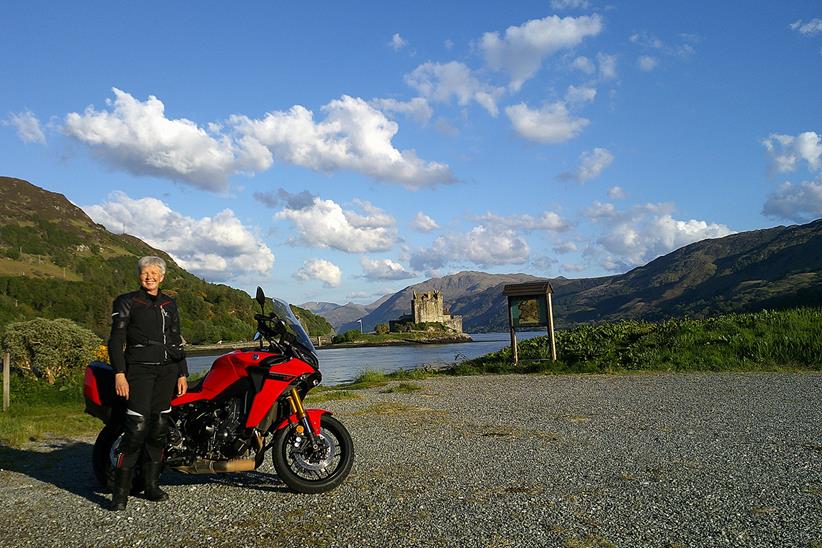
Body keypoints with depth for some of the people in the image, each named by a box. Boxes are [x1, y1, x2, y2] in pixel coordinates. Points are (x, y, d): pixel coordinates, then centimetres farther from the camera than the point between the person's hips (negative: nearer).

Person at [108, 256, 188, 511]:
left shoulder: (169, 304, 17)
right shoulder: (127, 301, 4)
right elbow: (116, 339, -3)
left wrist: (182, 373, 12)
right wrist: (119, 373, -13)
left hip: (167, 370, 5)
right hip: (139, 368, -4)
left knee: (159, 427, 4)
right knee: (137, 428, -13)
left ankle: (152, 485, 13)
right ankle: (120, 491, -5)